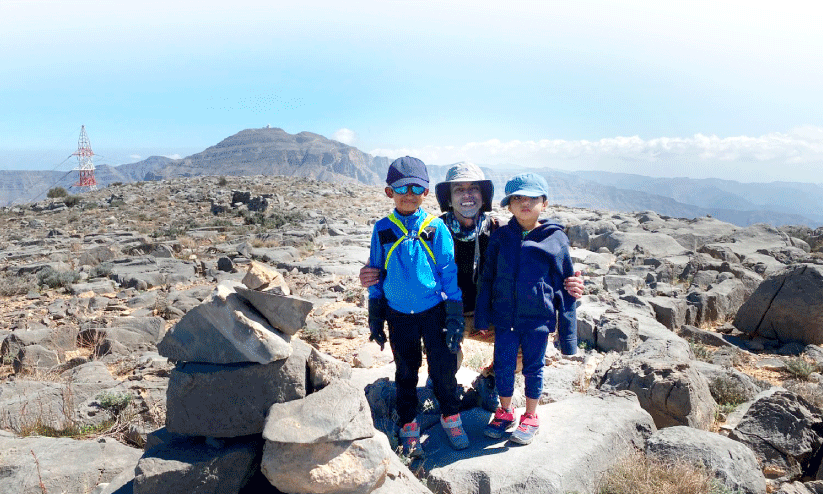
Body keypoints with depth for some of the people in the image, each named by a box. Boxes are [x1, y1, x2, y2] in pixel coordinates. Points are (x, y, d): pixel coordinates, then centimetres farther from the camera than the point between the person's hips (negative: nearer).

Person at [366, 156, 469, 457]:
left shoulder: (436, 228, -6)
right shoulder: (383, 230, -1)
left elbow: (450, 273, -3)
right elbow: (375, 275, 6)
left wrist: (455, 317, -6)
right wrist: (375, 319, 6)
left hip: (434, 312, -1)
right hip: (399, 316, 2)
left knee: (444, 368, 6)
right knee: (405, 373, 14)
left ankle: (451, 418, 30)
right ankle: (409, 426, 31)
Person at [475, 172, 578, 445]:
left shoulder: (555, 239, -5)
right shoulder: (500, 237, 1)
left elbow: (564, 287, -1)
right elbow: (487, 278, 8)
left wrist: (567, 332, -1)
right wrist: (482, 315, 5)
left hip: (538, 318, -2)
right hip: (504, 317, 2)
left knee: (533, 368, 11)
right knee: (503, 367, 11)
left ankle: (530, 417, 31)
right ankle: (505, 412, 33)